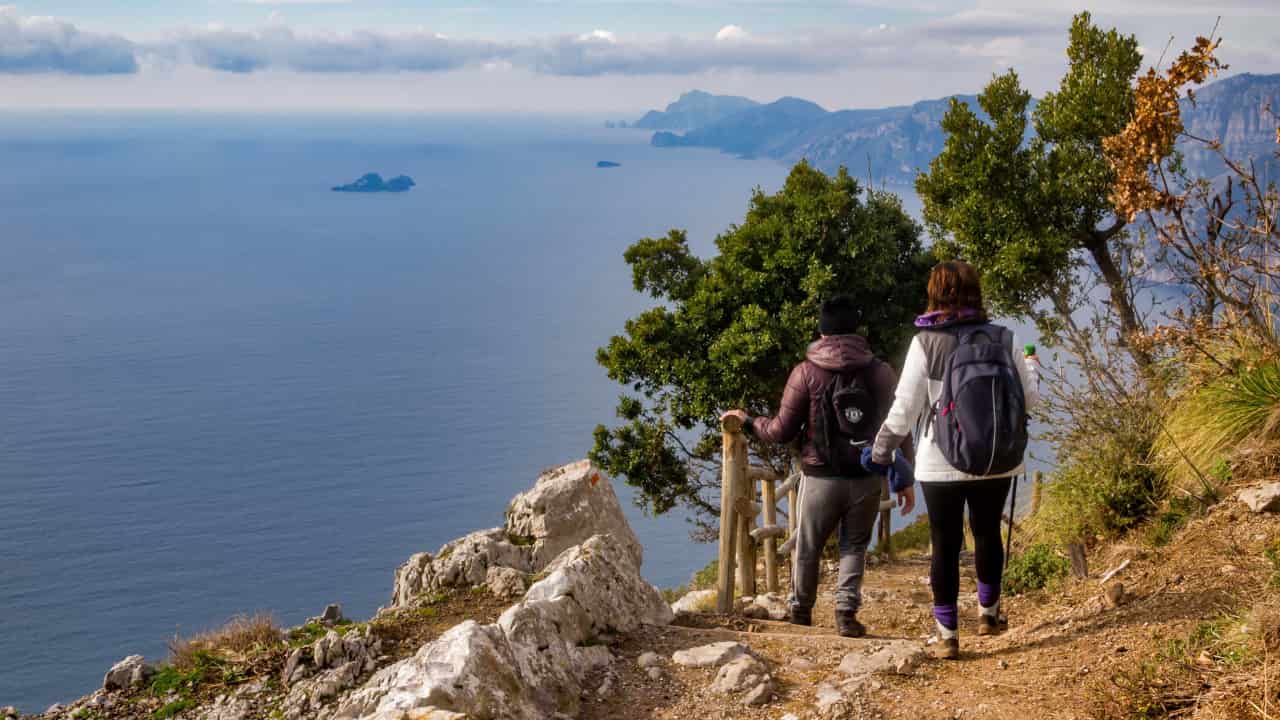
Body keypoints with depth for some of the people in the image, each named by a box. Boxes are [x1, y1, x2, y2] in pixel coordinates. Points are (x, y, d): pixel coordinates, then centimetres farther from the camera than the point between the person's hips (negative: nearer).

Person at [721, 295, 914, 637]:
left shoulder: (806, 372, -6)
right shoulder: (882, 372, 1)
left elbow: (782, 430, -4)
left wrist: (748, 422, 14)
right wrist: (905, 480, 10)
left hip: (821, 478, -1)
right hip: (867, 480, 2)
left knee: (807, 548, 15)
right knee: (854, 546, 14)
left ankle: (800, 614, 27)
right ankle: (846, 613, 4)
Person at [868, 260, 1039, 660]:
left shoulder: (926, 342, -10)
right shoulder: (1003, 338, -3)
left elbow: (904, 409, -10)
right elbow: (1030, 399, 4)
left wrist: (880, 451, 5)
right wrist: (1030, 366, 25)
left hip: (942, 464, -3)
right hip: (998, 462, 3)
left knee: (946, 544, 7)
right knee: (987, 532, 22)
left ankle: (946, 634, 11)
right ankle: (988, 611, 38)